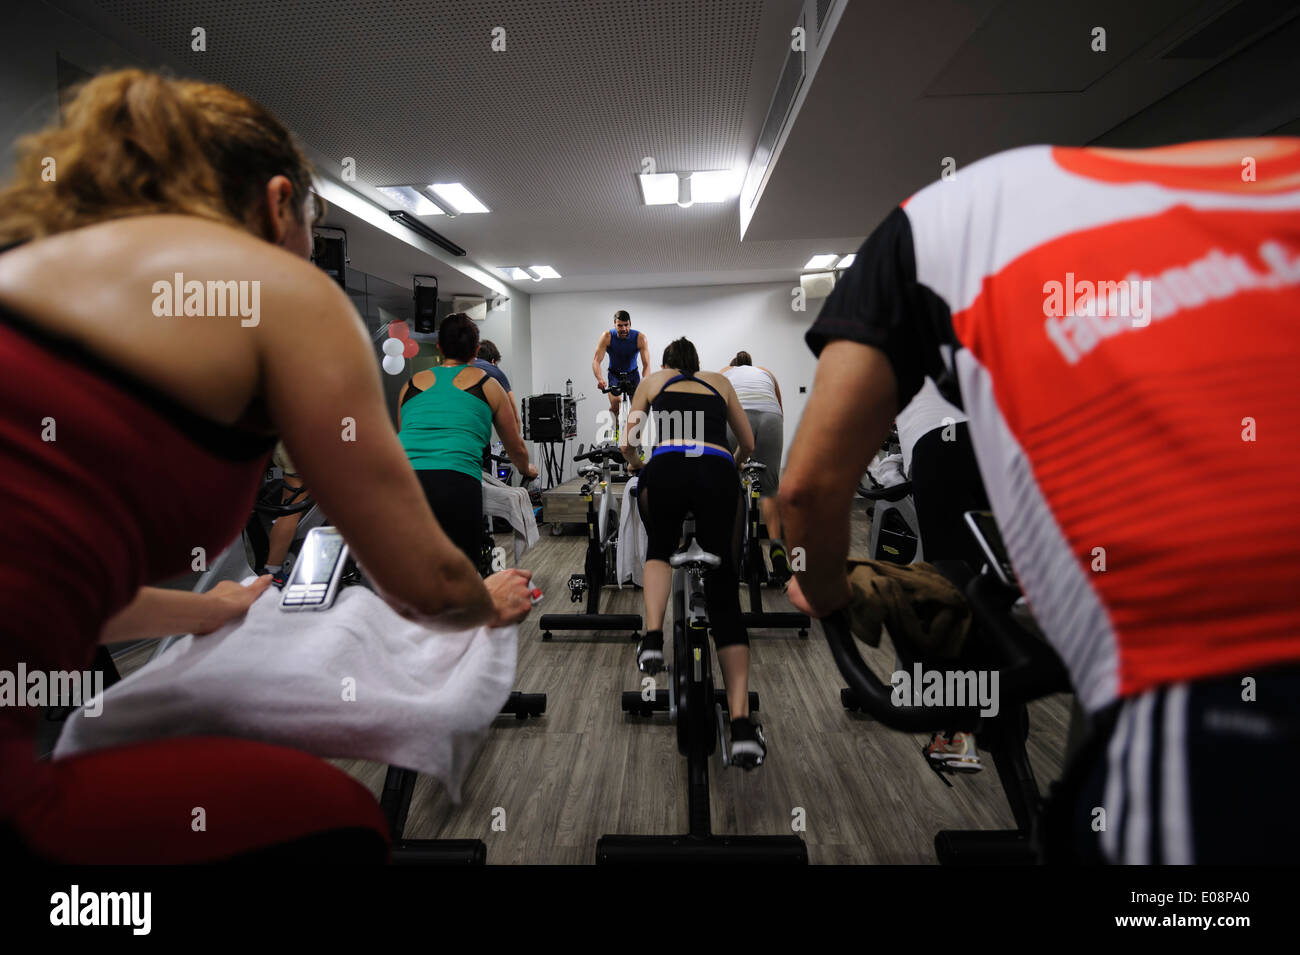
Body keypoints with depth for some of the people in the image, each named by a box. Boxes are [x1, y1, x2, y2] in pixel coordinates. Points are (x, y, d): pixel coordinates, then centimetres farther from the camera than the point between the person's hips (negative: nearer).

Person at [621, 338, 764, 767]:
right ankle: (742, 724, -6)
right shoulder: (720, 381, 31)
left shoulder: (652, 381, 27)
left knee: (659, 550, 29)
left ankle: (653, 638, 3)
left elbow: (627, 446, 22)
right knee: (724, 593, 3)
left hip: (666, 470, -1)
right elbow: (748, 444, 31)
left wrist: (635, 463, 43)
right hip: (718, 473, 1)